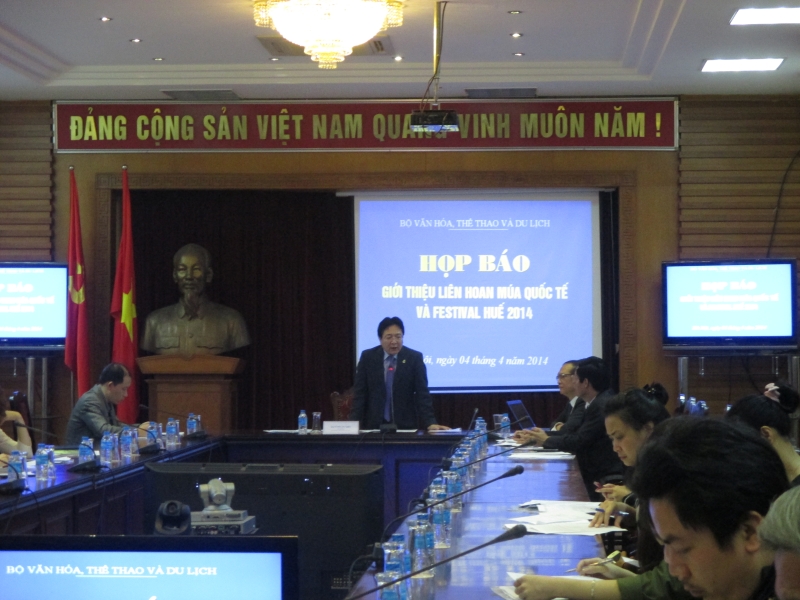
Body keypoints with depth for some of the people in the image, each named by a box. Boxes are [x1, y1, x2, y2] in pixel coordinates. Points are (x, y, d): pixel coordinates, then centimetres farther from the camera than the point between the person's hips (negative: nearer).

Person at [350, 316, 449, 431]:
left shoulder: (414, 358, -3)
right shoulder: (367, 357, 0)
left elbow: (422, 393, -7)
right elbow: (360, 393, -1)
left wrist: (430, 423, -18)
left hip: (405, 425, -1)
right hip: (374, 424, 1)